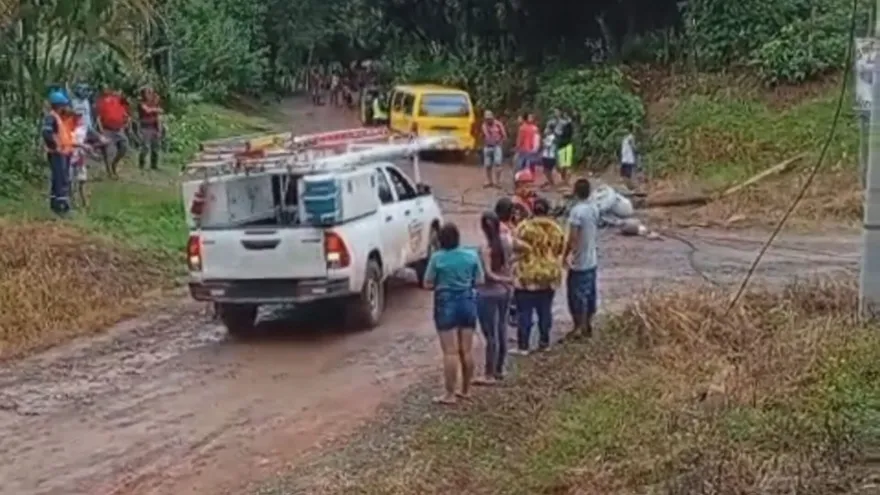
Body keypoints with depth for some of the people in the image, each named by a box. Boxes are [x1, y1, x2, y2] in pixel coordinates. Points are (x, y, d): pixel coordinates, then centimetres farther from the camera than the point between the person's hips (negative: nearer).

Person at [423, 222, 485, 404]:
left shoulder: (437, 258, -10)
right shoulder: (472, 255, -2)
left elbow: (428, 284, -7)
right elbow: (480, 281, 2)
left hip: (446, 304, -4)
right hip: (467, 302, 4)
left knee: (450, 352, -2)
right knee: (467, 350, 12)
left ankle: (450, 394, 0)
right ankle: (466, 390, 22)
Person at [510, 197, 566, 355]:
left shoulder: (524, 227, -12)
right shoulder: (556, 229, 1)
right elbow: (561, 250, 10)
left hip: (527, 276, -4)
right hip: (550, 276, 4)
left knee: (524, 312, 1)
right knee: (545, 310, 15)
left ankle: (523, 346, 2)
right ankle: (544, 342, 21)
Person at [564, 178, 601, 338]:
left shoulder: (577, 211, -20)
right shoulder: (594, 209, 4)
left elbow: (573, 238, -20)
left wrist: (566, 255, -8)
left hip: (579, 261, -8)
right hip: (591, 260, 8)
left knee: (577, 294, 2)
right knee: (589, 293, 14)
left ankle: (579, 328, 7)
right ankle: (587, 326, 23)